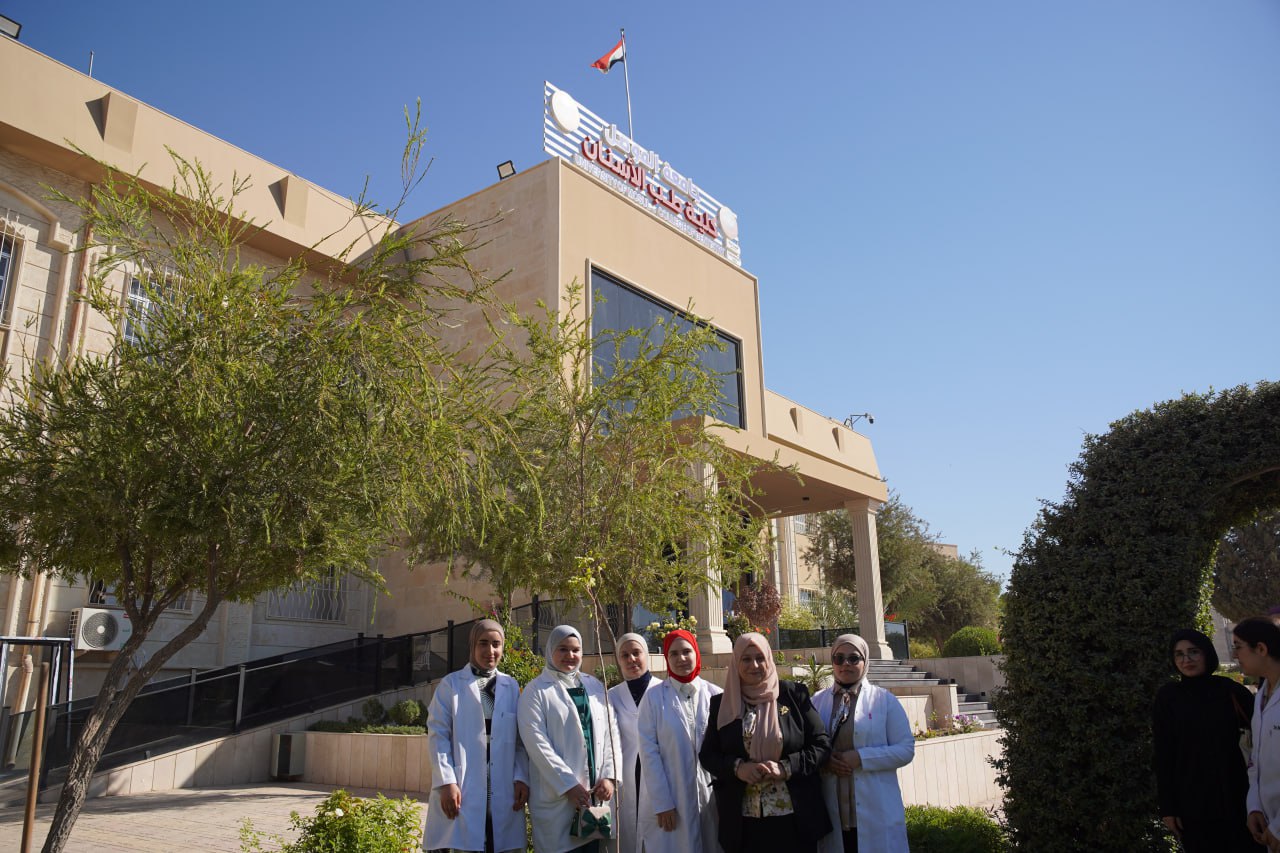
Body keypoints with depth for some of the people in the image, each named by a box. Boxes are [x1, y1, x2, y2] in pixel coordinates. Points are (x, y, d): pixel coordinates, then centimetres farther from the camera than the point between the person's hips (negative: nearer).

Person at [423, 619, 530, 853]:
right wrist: (446, 782, -11)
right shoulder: (451, 684, 5)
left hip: (503, 793, 3)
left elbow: (520, 740, 11)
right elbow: (438, 735, -2)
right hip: (462, 790, -2)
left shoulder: (511, 686, 14)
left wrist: (522, 778, -1)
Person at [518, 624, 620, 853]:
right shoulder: (536, 690, -1)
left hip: (597, 793, 4)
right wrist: (568, 785, -14)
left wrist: (609, 776, -3)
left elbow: (611, 732, 10)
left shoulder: (594, 686, 13)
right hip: (557, 797, -4)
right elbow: (536, 742, -10)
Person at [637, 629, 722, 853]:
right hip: (668, 797, -1)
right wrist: (662, 802, -11)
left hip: (711, 795, 2)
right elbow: (649, 751, -6)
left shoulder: (715, 695, 0)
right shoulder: (654, 698, -4)